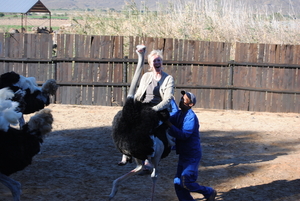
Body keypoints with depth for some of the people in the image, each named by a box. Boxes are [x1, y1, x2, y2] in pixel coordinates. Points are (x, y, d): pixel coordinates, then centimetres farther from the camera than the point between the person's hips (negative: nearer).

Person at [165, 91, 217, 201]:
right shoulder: (178, 114, 9)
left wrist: (169, 125, -31)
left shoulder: (191, 117, -18)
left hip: (192, 156, -8)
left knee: (186, 183, -11)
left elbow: (184, 135, -27)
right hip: (183, 155, 8)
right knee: (178, 183, 5)